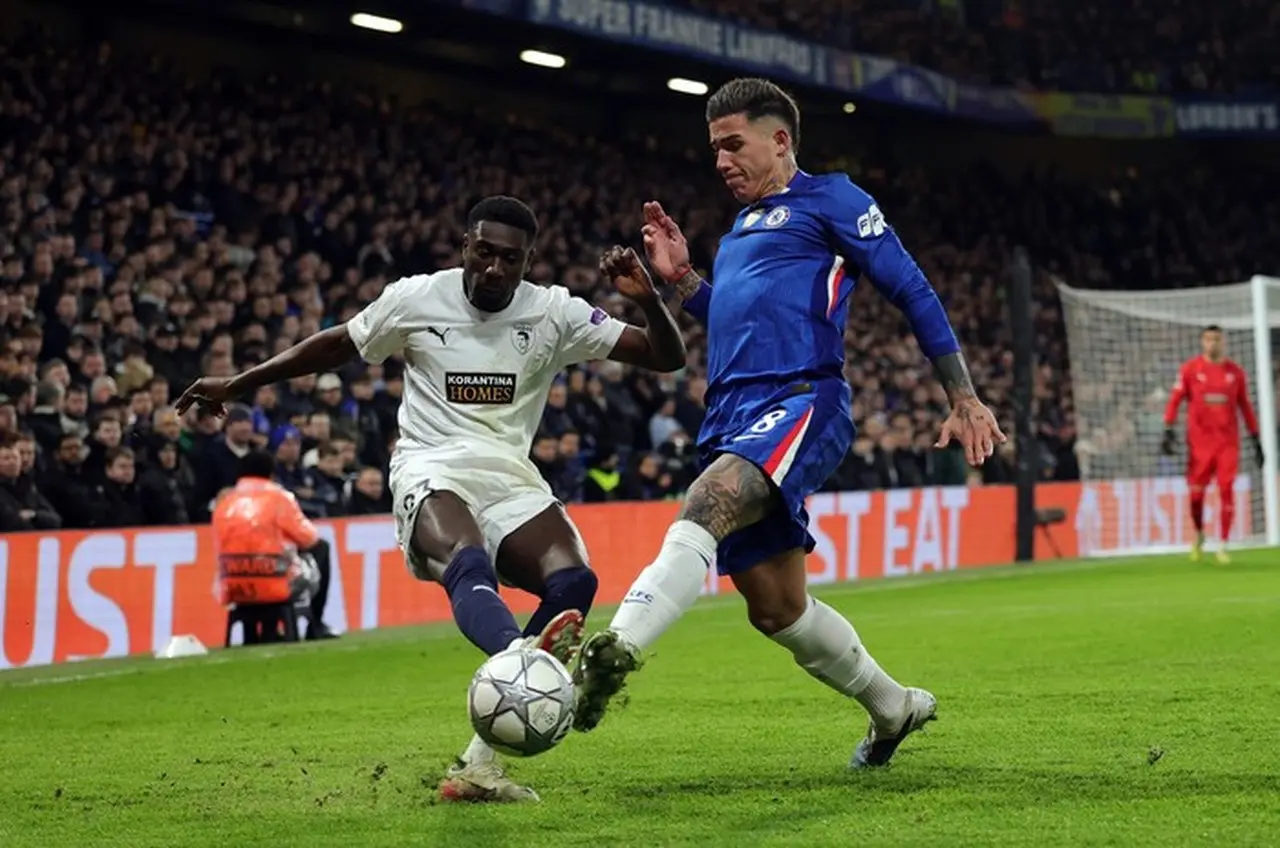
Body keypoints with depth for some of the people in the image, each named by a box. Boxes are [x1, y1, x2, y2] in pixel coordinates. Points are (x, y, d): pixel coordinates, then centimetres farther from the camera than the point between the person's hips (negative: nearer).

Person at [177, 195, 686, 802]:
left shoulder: (553, 312, 5)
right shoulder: (416, 299, 4)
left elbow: (666, 358, 4)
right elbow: (333, 347, 19)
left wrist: (647, 299, -17)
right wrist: (234, 386, 22)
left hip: (509, 474, 3)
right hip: (432, 470, -3)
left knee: (573, 581, -25)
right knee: (469, 565, -36)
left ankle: (479, 762, -24)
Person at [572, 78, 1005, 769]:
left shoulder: (830, 200, 4)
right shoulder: (739, 231, 28)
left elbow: (913, 293, 1)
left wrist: (965, 400, -5)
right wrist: (680, 279, 20)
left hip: (801, 403, -9)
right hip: (730, 420, 9)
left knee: (706, 504, -36)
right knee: (776, 609, 10)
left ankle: (615, 651, -55)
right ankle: (893, 708, 30)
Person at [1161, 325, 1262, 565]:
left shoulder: (1236, 372, 6)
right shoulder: (1190, 369, 1)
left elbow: (1245, 407, 12)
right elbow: (1175, 400, -1)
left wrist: (1255, 439, 11)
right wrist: (1169, 430, -12)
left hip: (1228, 441, 1)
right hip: (1199, 440, -1)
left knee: (1227, 491, -6)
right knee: (1196, 492, 0)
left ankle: (1223, 545, 2)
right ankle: (1199, 534, 27)